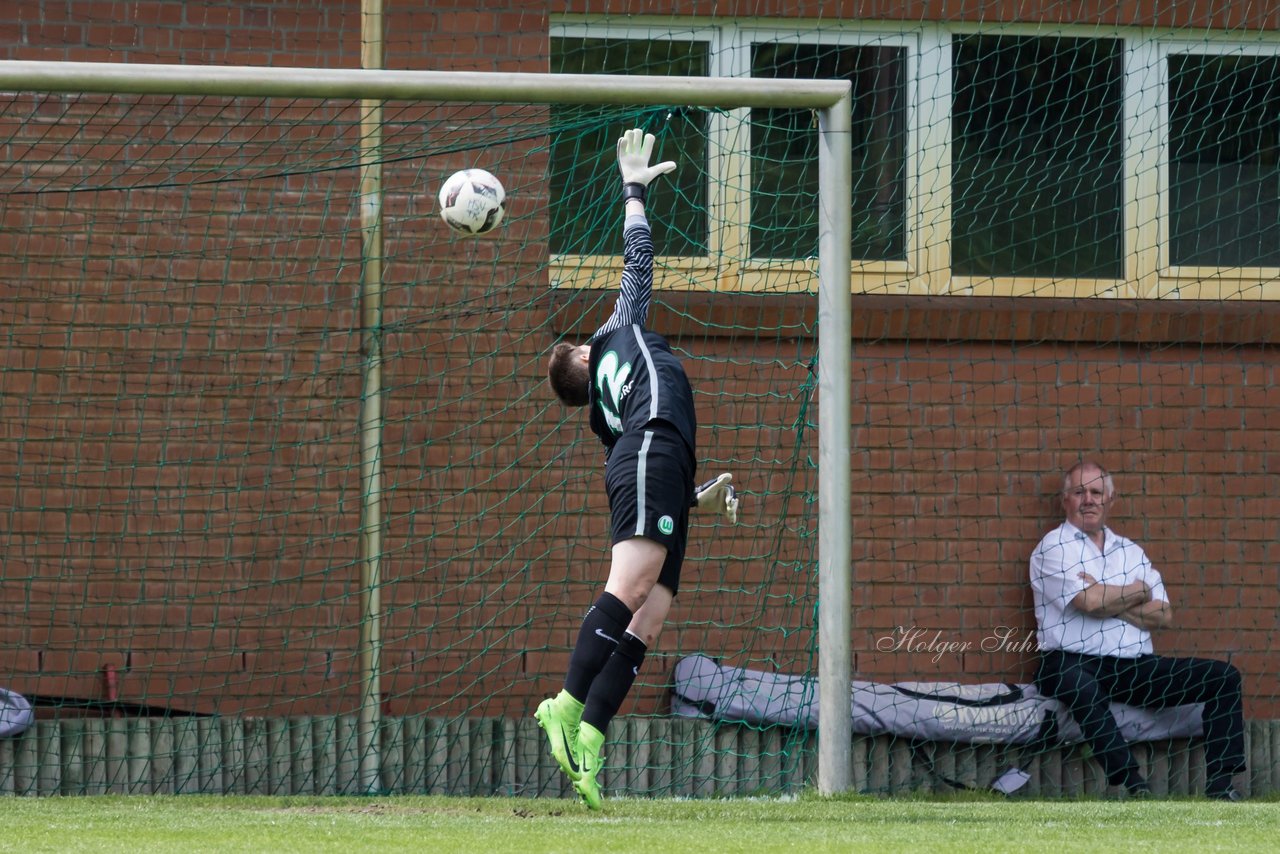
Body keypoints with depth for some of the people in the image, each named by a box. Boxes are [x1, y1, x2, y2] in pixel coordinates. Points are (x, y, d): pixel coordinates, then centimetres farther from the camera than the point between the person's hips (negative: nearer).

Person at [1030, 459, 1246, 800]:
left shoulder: (1130, 552, 21)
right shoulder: (1054, 548, 4)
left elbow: (1163, 616, 8)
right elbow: (1089, 601, -14)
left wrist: (1106, 600, -5)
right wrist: (1137, 592, 4)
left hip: (1135, 668, 6)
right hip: (1074, 662, -6)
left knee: (1224, 677, -7)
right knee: (1084, 688, -43)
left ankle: (1220, 785, -18)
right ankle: (1135, 787, -44)